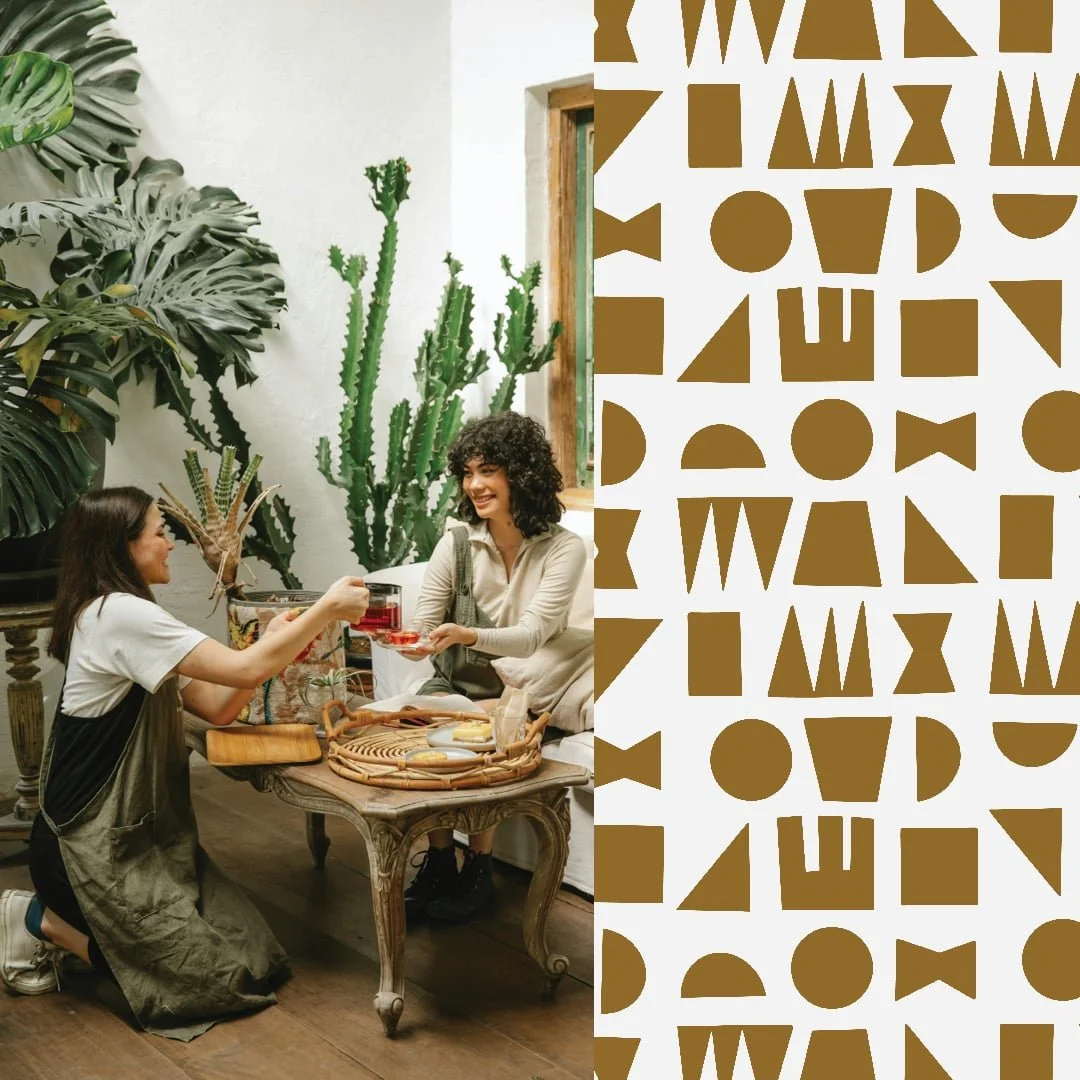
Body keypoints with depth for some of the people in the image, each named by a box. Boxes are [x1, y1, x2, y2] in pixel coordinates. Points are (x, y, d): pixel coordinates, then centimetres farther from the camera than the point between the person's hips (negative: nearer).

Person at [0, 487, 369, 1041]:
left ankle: (61, 921, 15)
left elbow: (217, 706, 10)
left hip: (142, 831, 10)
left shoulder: (128, 618, 14)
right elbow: (246, 670, -23)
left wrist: (276, 642, -3)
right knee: (218, 976, -10)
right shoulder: (119, 613, -19)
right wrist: (327, 608, -12)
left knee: (258, 959, 2)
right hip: (93, 844, -10)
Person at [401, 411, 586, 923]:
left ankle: (478, 867, -12)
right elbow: (422, 628, -6)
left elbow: (531, 635, -22)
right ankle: (438, 859, -13)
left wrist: (467, 636, -41)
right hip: (455, 685, 3)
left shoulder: (563, 549, -10)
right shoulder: (457, 542, -2)